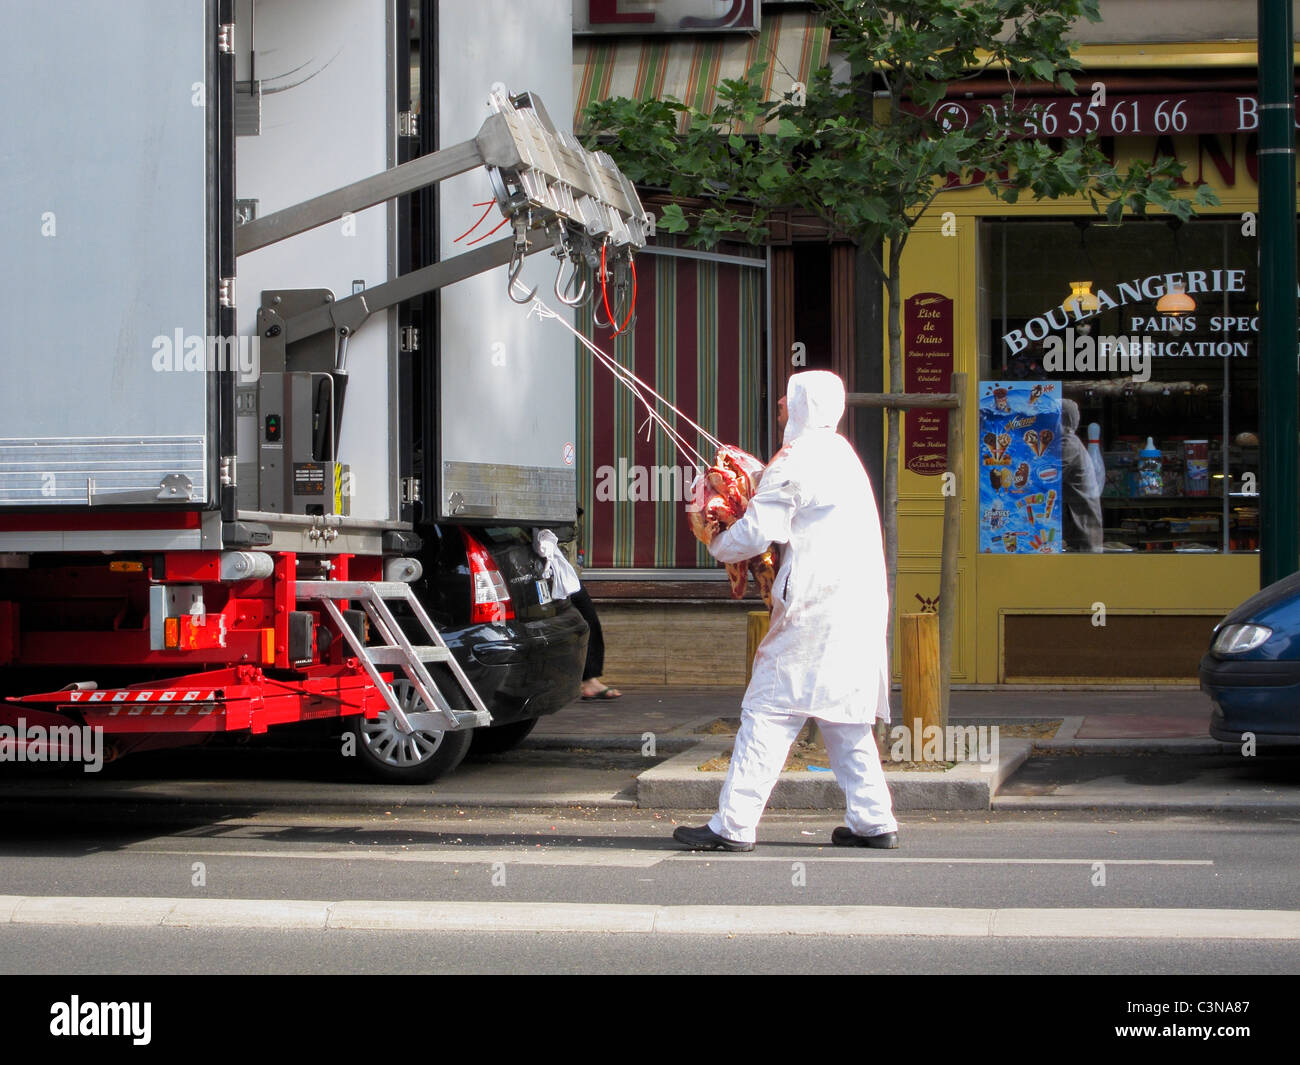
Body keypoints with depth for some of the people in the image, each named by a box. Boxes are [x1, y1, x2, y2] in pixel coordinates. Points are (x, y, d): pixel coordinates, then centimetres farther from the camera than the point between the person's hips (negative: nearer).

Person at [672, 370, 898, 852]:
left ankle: (734, 825, -7)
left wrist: (717, 544, 8)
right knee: (844, 715, 15)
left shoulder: (795, 459, -11)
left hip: (816, 609, -9)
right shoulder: (840, 452, 18)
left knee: (769, 711, -7)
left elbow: (756, 534, -12)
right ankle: (873, 821, 13)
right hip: (860, 606, 9)